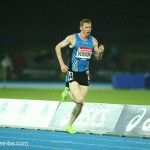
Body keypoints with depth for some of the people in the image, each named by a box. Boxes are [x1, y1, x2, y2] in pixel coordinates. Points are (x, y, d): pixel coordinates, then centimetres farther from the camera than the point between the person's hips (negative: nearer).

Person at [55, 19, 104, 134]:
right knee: (80, 100, -21)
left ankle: (70, 125, 22)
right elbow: (58, 47, -1)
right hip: (72, 73, -5)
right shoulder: (73, 38, -8)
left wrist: (101, 52, -9)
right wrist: (62, 64, -10)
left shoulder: (93, 41, 4)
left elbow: (98, 57, 15)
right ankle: (67, 92, 11)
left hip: (84, 74, 5)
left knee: (80, 104, 3)